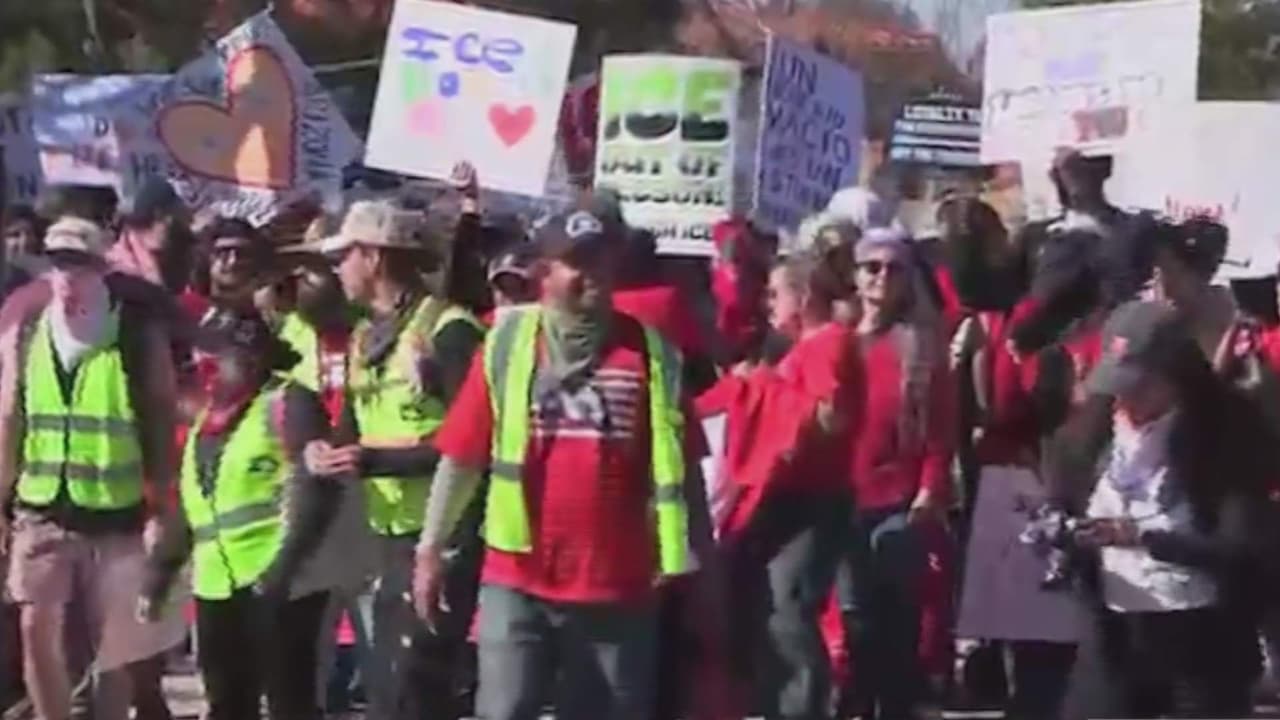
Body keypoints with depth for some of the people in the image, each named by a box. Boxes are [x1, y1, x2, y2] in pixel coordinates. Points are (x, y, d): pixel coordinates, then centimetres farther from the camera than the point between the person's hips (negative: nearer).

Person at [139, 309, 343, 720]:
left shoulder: (287, 405, -4)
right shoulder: (206, 422, 21)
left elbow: (316, 487, -15)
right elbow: (186, 509, 24)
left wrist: (284, 566, -22)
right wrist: (159, 575, 17)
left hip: (275, 584, -8)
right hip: (216, 587, 8)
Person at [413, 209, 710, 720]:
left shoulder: (650, 351, 1)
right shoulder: (507, 344, 1)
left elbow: (679, 467, 5)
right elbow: (462, 454, 3)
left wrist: (687, 563, 4)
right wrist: (431, 547, 3)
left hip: (618, 583, 1)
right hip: (518, 576, -1)